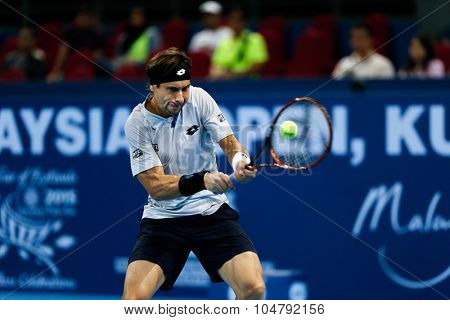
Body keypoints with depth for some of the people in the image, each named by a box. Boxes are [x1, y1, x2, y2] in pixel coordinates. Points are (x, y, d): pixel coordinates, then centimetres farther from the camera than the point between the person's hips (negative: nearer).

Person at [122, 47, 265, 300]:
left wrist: (240, 159, -31)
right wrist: (202, 180, -34)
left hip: (212, 211, 2)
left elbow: (229, 142, -6)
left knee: (253, 288, -19)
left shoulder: (199, 99, -4)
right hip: (163, 219, -2)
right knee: (134, 297, -24)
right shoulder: (138, 123, -10)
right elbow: (156, 186, -16)